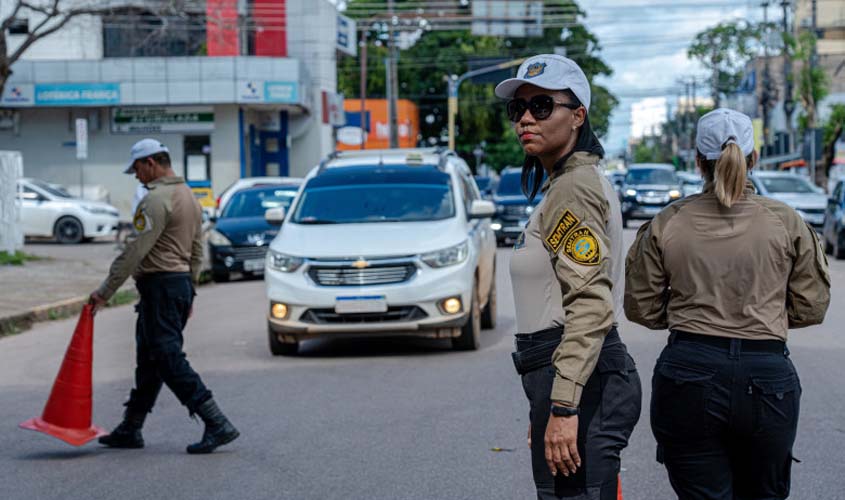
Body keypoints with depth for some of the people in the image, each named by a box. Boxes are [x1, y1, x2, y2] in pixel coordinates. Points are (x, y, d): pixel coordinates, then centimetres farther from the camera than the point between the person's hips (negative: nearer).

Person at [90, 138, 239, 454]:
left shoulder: (157, 199, -15)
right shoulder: (188, 196, 16)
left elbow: (135, 251, -19)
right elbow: (197, 251, 19)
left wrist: (105, 292, -16)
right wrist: (189, 290, 23)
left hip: (160, 284, -10)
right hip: (181, 282, 10)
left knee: (169, 360, -9)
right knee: (149, 360, 14)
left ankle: (218, 425, -13)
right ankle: (130, 430, 21)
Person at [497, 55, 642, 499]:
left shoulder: (574, 188, -12)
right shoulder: (565, 184, 19)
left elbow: (590, 305, -21)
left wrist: (563, 407, -26)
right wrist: (546, 409, 25)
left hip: (578, 379, -10)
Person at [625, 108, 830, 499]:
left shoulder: (666, 224, -1)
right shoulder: (787, 223, 0)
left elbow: (642, 309, 5)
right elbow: (811, 308, 5)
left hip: (689, 376, 0)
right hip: (767, 376, 1)